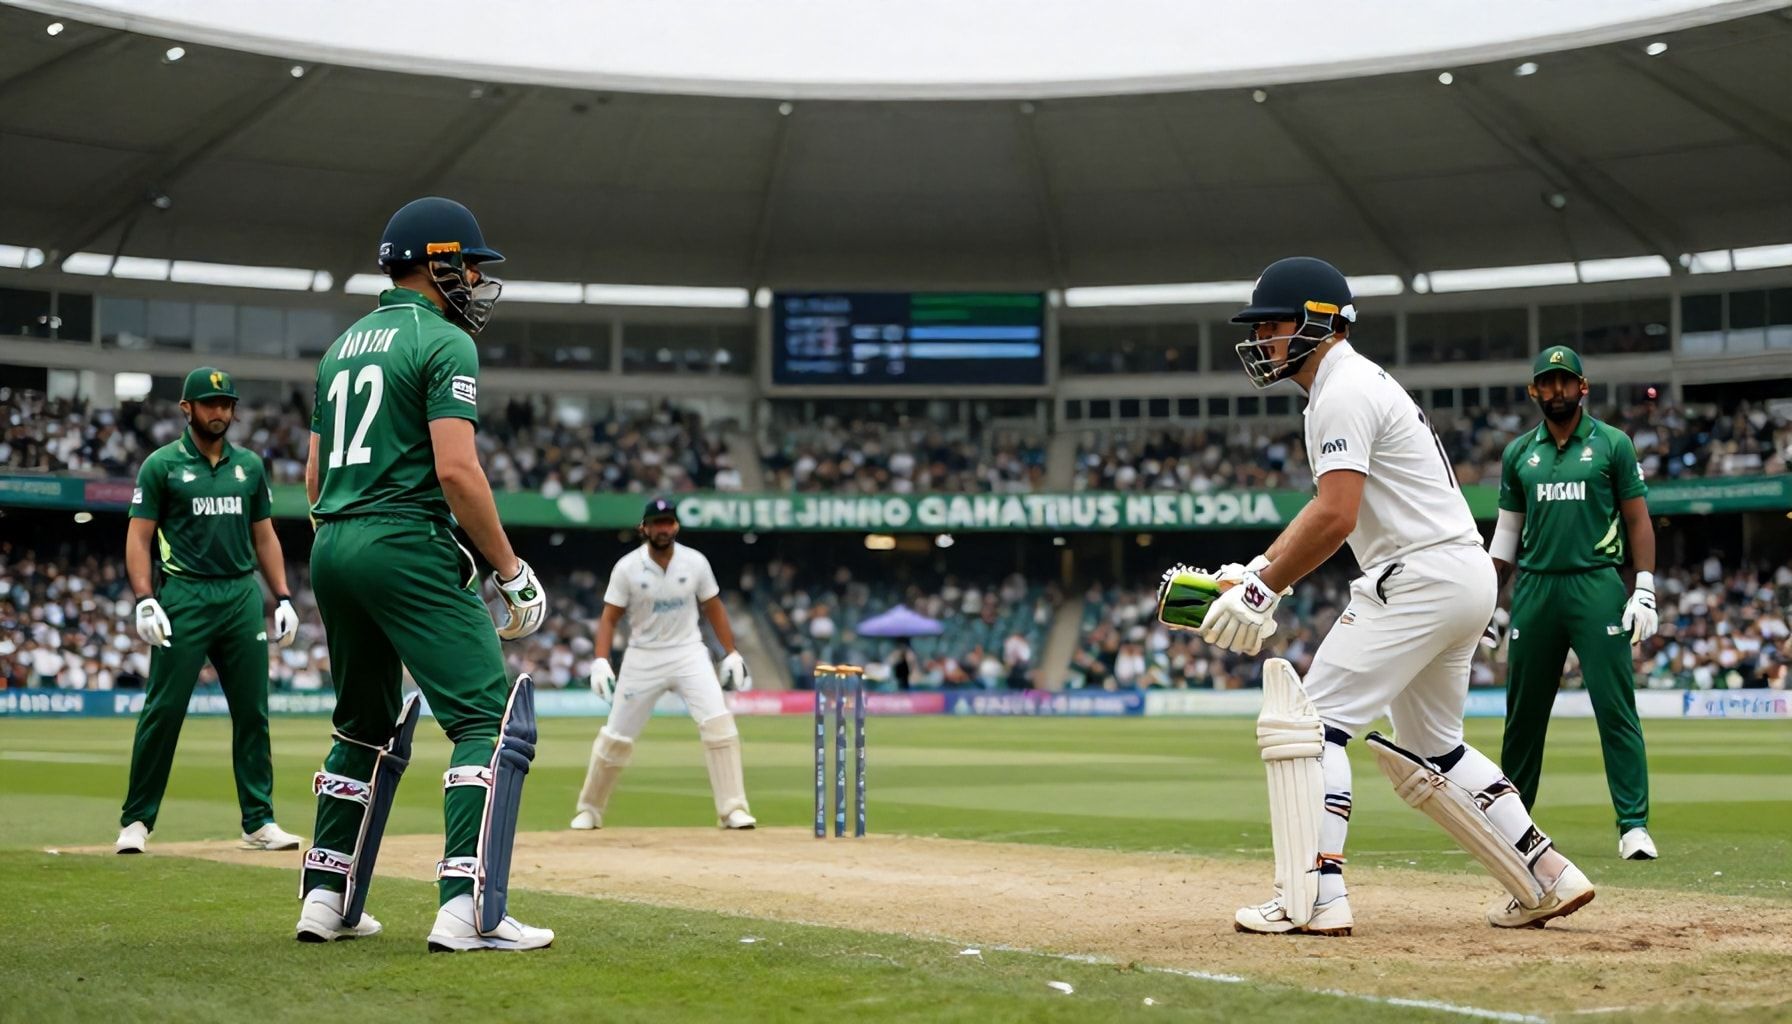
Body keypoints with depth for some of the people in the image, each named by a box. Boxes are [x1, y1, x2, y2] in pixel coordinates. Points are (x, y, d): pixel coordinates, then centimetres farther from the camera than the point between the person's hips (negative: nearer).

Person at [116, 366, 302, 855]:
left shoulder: (250, 465, 14)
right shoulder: (162, 465, 2)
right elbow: (138, 538, -1)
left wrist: (283, 598, 9)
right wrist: (145, 600, -13)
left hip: (242, 596, 4)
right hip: (184, 597, -4)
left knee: (252, 711, 4)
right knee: (164, 709, -5)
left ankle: (259, 822, 9)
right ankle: (136, 821, 3)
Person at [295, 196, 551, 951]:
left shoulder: (342, 347, 20)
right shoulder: (444, 343, -6)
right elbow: (456, 470, -16)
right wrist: (509, 569, -10)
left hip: (331, 550, 9)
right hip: (407, 545, -9)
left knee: (365, 726, 21)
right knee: (491, 720, -9)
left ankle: (327, 898, 19)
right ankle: (468, 908, -19)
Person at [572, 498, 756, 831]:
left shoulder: (695, 562, -4)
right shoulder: (627, 567, -7)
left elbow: (713, 608, 8)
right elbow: (609, 617, -3)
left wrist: (731, 654, 5)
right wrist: (600, 662, -15)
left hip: (688, 653, 1)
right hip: (643, 658, 0)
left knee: (718, 722, -18)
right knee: (616, 736, 4)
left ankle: (733, 809, -13)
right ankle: (589, 810, 24)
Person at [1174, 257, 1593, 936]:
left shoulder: (1343, 393, -12)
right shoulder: (1358, 383, 21)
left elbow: (1336, 518, -23)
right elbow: (1331, 508, 23)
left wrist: (1263, 590, -19)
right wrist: (1257, 570, 12)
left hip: (1420, 575, -11)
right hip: (1466, 576, 11)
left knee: (1309, 720, -10)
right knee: (1429, 751, 20)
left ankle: (1312, 898, -15)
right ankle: (1548, 880, 21)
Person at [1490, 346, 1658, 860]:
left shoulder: (1612, 444, 4)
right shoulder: (1518, 453, 13)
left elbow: (1639, 520, 3)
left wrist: (1644, 590, -7)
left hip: (1597, 585, -3)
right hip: (1534, 587, 3)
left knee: (1616, 707, -8)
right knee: (1523, 711, 7)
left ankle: (1634, 825, -7)